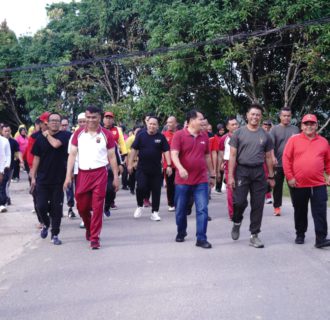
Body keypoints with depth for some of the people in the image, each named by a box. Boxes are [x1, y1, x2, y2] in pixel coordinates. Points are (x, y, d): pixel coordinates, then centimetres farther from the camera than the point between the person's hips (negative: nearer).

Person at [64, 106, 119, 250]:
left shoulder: (106, 134, -1)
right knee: (81, 206, 10)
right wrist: (68, 176, -4)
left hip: (100, 173, -2)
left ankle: (95, 237, 7)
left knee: (97, 207, -3)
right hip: (82, 174, 2)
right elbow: (72, 154, 3)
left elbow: (112, 157, 4)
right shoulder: (78, 133, 3)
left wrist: (116, 177, 2)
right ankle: (89, 227, 39)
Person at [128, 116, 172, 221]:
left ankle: (155, 212, 13)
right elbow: (134, 149, 3)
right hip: (142, 168, -1)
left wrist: (169, 165, -9)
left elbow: (166, 151, -1)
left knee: (156, 191, 3)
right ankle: (140, 206, 16)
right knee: (141, 188, -11)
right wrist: (130, 164, -1)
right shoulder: (141, 135, 0)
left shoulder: (161, 137, 1)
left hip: (156, 169, 1)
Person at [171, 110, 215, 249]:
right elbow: (174, 154, -16)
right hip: (182, 180, -3)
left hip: (201, 180, 3)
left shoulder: (204, 136, 8)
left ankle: (201, 238, 1)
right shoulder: (179, 135, -6)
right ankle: (181, 233, 32)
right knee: (181, 210, 11)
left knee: (202, 210, -4)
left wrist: (212, 174, 19)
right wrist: (180, 168, -33)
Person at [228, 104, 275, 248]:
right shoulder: (238, 133, 1)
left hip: (259, 172, 2)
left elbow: (268, 157, 13)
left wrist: (271, 176, 11)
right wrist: (230, 175, -8)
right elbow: (232, 155, -1)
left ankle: (254, 235, 12)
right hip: (242, 171, -2)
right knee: (239, 201, -8)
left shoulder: (265, 135, 8)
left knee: (258, 205, 2)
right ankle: (237, 222, 24)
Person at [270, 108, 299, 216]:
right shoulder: (274, 129, 1)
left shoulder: (295, 129, 7)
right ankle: (277, 207, 19)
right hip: (278, 163, -1)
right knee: (277, 187, 8)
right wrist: (273, 157, -26)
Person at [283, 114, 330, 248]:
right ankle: (300, 235, 27)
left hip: (319, 184, 1)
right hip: (298, 184, -1)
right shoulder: (293, 139, -1)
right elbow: (286, 159, -3)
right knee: (300, 212, 12)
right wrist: (289, 177, -8)